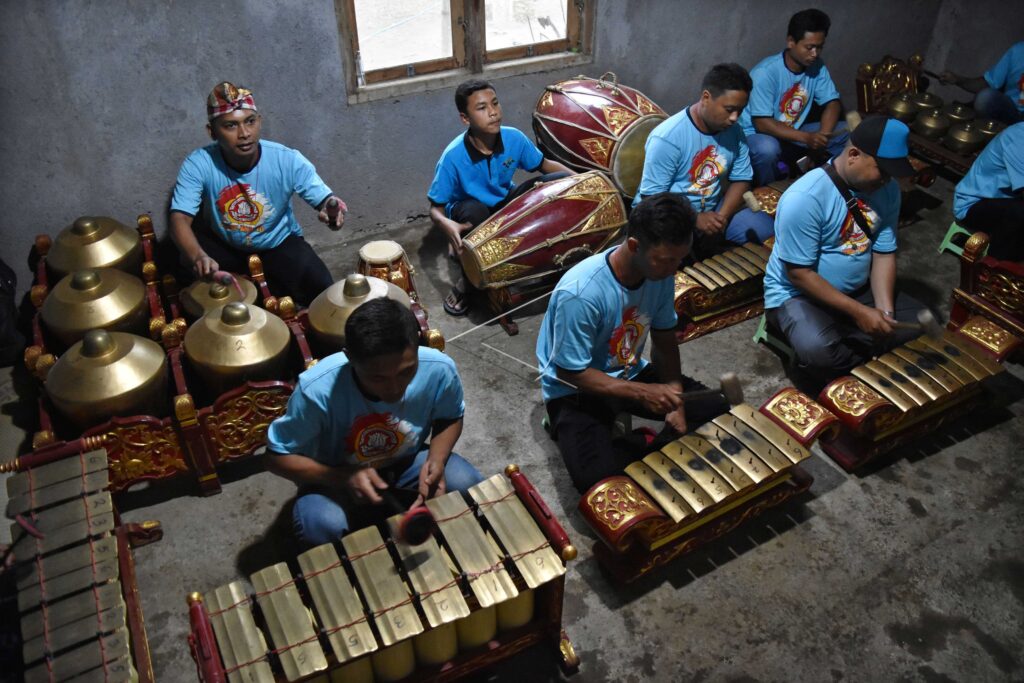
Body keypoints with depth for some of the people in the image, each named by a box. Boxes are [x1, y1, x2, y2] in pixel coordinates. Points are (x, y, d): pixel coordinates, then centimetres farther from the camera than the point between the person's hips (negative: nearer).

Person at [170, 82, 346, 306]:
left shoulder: (288, 161, -25)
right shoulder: (198, 165, -23)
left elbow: (324, 199, -25)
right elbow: (180, 219, -29)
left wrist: (330, 208, -53)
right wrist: (198, 256, -52)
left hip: (279, 244, 0)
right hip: (223, 246, 1)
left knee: (322, 293, -22)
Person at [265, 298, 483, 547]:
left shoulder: (439, 369, -27)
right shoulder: (317, 389, -34)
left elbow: (450, 418, -3)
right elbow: (277, 457, -19)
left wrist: (436, 460, -24)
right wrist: (344, 478, -35)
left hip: (406, 463, 3)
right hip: (336, 476, -2)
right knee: (322, 526, -33)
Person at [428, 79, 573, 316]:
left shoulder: (514, 138, -19)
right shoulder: (453, 156, -30)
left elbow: (544, 165, -1)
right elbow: (436, 208, -23)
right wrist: (447, 225, -47)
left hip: (507, 203, 4)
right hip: (472, 210, -3)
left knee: (559, 182, -17)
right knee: (473, 212, -41)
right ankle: (468, 280, -15)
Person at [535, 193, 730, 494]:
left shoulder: (659, 272, -13)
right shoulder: (580, 294, -33)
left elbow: (665, 339, 1)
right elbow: (570, 373, -24)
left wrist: (675, 400, -9)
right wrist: (642, 393, -30)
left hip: (631, 374, 6)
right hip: (576, 389, -6)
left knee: (717, 411, -3)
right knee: (595, 476, -28)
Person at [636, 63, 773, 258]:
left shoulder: (734, 132, -2)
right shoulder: (666, 137, -22)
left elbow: (741, 180, 3)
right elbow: (652, 197, -20)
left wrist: (722, 216, -17)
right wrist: (695, 219, -30)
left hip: (711, 208, 6)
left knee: (764, 228, -10)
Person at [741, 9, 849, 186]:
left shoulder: (817, 67, -5)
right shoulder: (765, 72, -24)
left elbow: (832, 103, 0)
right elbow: (762, 123, -27)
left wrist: (822, 136, -22)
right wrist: (807, 138, -35)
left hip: (794, 134, 6)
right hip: (756, 135, -6)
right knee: (767, 148, -40)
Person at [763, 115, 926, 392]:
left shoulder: (887, 190, -3)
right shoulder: (804, 198, -24)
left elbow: (884, 254, 1)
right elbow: (799, 274, -22)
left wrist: (885, 310, -14)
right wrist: (858, 312, -25)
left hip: (859, 291, 7)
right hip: (797, 295, -7)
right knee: (818, 351, -34)